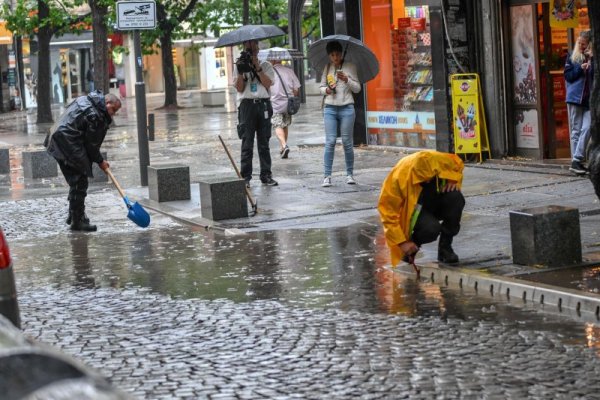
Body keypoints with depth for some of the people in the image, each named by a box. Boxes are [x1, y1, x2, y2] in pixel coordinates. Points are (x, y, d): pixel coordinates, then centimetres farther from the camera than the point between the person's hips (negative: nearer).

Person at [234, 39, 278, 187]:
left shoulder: (265, 65, 11)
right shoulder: (240, 66, 11)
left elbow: (268, 83, -4)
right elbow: (239, 88, 1)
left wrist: (257, 68, -9)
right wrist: (241, 72, -12)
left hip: (263, 104, 1)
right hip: (247, 104, -1)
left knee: (264, 143, 4)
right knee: (247, 143, -4)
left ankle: (266, 175, 8)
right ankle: (245, 177, -3)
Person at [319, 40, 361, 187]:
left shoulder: (350, 67, 4)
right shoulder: (327, 68, 10)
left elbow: (357, 88, 3)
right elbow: (321, 87, 16)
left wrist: (346, 79, -14)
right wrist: (327, 90, -6)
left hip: (346, 108, -1)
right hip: (330, 108, 1)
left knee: (347, 142, 1)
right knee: (330, 142, -6)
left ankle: (350, 174, 12)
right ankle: (327, 176, -6)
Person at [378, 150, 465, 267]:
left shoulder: (442, 161, -20)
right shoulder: (399, 177, -30)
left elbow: (458, 164, 6)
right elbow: (388, 211, -24)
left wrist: (454, 180, -15)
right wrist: (402, 242, -27)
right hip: (413, 209, -4)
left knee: (455, 197, -29)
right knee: (431, 228, -37)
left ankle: (445, 247, -12)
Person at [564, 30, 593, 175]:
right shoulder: (572, 57, 7)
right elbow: (567, 76, 4)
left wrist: (592, 61, -12)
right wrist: (580, 68, -9)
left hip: (589, 99, 0)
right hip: (575, 98, 0)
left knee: (587, 128, -12)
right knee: (576, 130, 1)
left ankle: (576, 161, -11)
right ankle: (576, 162, 1)